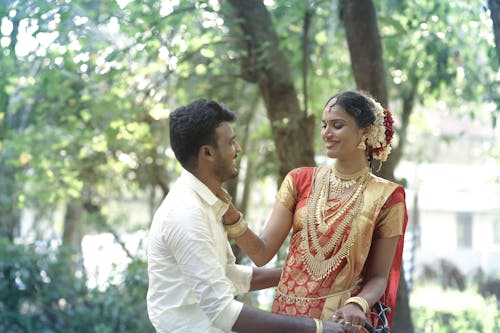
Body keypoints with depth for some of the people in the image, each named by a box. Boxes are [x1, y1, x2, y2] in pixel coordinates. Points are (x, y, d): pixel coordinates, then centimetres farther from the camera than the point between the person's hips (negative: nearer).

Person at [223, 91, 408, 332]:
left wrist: (357, 305, -22)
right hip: (289, 312, 3)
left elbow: (378, 277, -3)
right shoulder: (300, 180, 0)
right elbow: (262, 253, -6)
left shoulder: (385, 197, -6)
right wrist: (230, 215, -21)